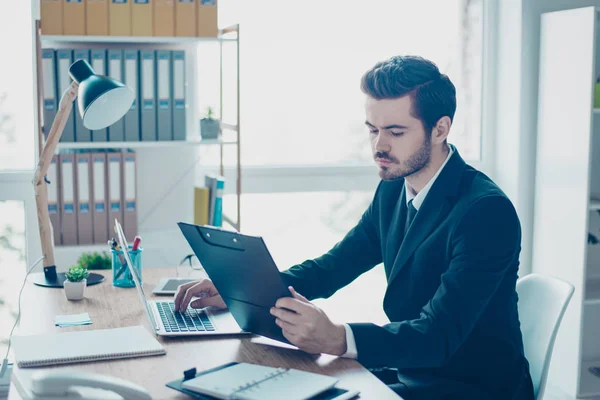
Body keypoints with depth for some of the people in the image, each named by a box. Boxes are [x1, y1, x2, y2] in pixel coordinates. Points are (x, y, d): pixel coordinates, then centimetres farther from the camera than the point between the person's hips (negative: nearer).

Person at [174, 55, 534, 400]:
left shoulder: (487, 211, -23)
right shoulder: (393, 190, 3)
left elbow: (439, 333, -30)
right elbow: (333, 266, 8)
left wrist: (337, 339, -46)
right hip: (410, 370, 7)